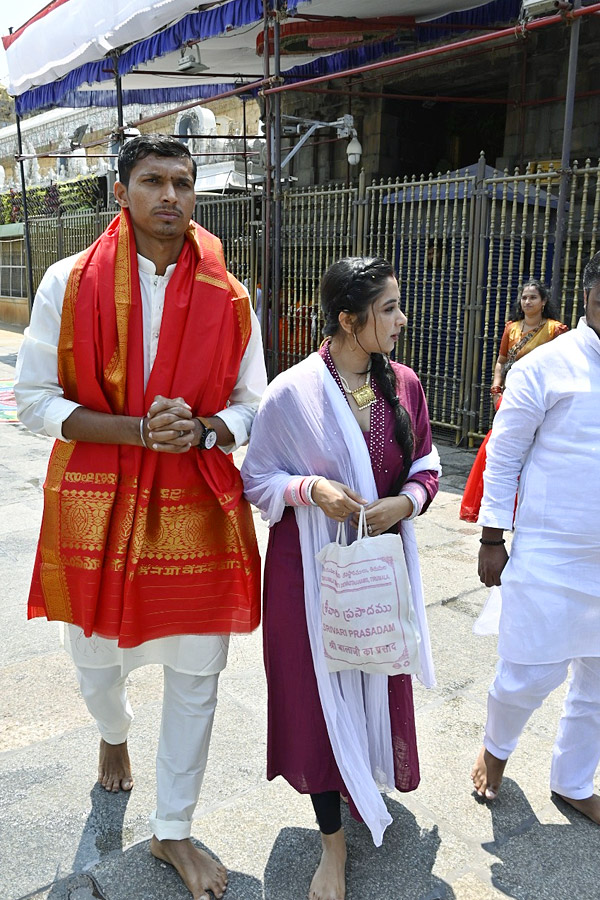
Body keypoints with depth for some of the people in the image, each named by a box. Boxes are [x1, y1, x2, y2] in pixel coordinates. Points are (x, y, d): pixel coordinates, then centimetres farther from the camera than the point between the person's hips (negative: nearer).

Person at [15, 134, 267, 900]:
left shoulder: (228, 297, 0)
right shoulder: (70, 283, -4)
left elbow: (250, 405, 5)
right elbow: (34, 399, -6)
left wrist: (200, 429, -17)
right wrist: (139, 429, -19)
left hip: (196, 504, 1)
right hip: (96, 503, 0)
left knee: (196, 676, 7)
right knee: (97, 659, 18)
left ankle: (173, 830, 31)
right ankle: (114, 734, 57)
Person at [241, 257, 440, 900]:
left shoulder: (404, 385, -3)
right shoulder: (291, 393, -16)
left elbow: (426, 467, 7)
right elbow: (256, 479, -6)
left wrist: (403, 502, -13)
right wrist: (310, 489, -24)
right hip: (311, 566, -4)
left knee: (378, 682, 19)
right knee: (320, 690, 6)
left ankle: (366, 783, 50)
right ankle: (332, 838, 25)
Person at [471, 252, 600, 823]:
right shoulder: (546, 367, -10)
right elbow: (504, 456, -6)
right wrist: (492, 540, -5)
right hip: (550, 555, -5)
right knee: (531, 674, 3)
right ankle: (496, 747, 36)